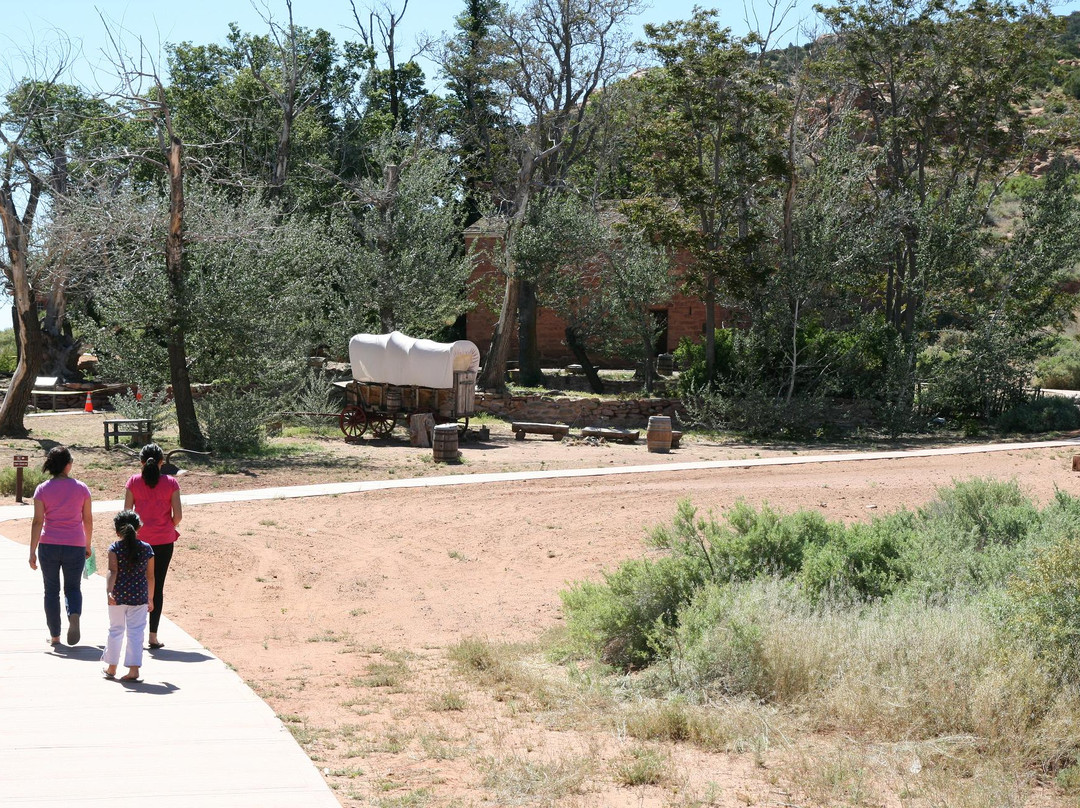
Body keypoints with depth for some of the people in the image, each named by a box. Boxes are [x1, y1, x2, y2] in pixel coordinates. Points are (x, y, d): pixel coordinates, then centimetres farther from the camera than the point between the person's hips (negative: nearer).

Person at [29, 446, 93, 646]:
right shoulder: (81, 488, -1)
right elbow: (88, 519, 4)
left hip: (48, 545, 0)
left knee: (51, 590, 12)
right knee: (73, 587, 13)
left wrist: (32, 551, -3)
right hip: (75, 545, 0)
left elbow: (38, 521, -6)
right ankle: (74, 615, -19)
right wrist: (88, 544, 18)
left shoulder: (42, 489, -3)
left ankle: (54, 636, 15)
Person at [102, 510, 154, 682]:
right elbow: (150, 576, 5)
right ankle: (133, 670, -7)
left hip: (118, 597, 0)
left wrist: (109, 591, -25)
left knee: (115, 630, 14)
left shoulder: (114, 548, -5)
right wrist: (150, 598, 14)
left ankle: (111, 668, 26)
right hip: (139, 597, 0)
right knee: (136, 632, 1)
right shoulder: (147, 549, 1)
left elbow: (112, 572, -17)